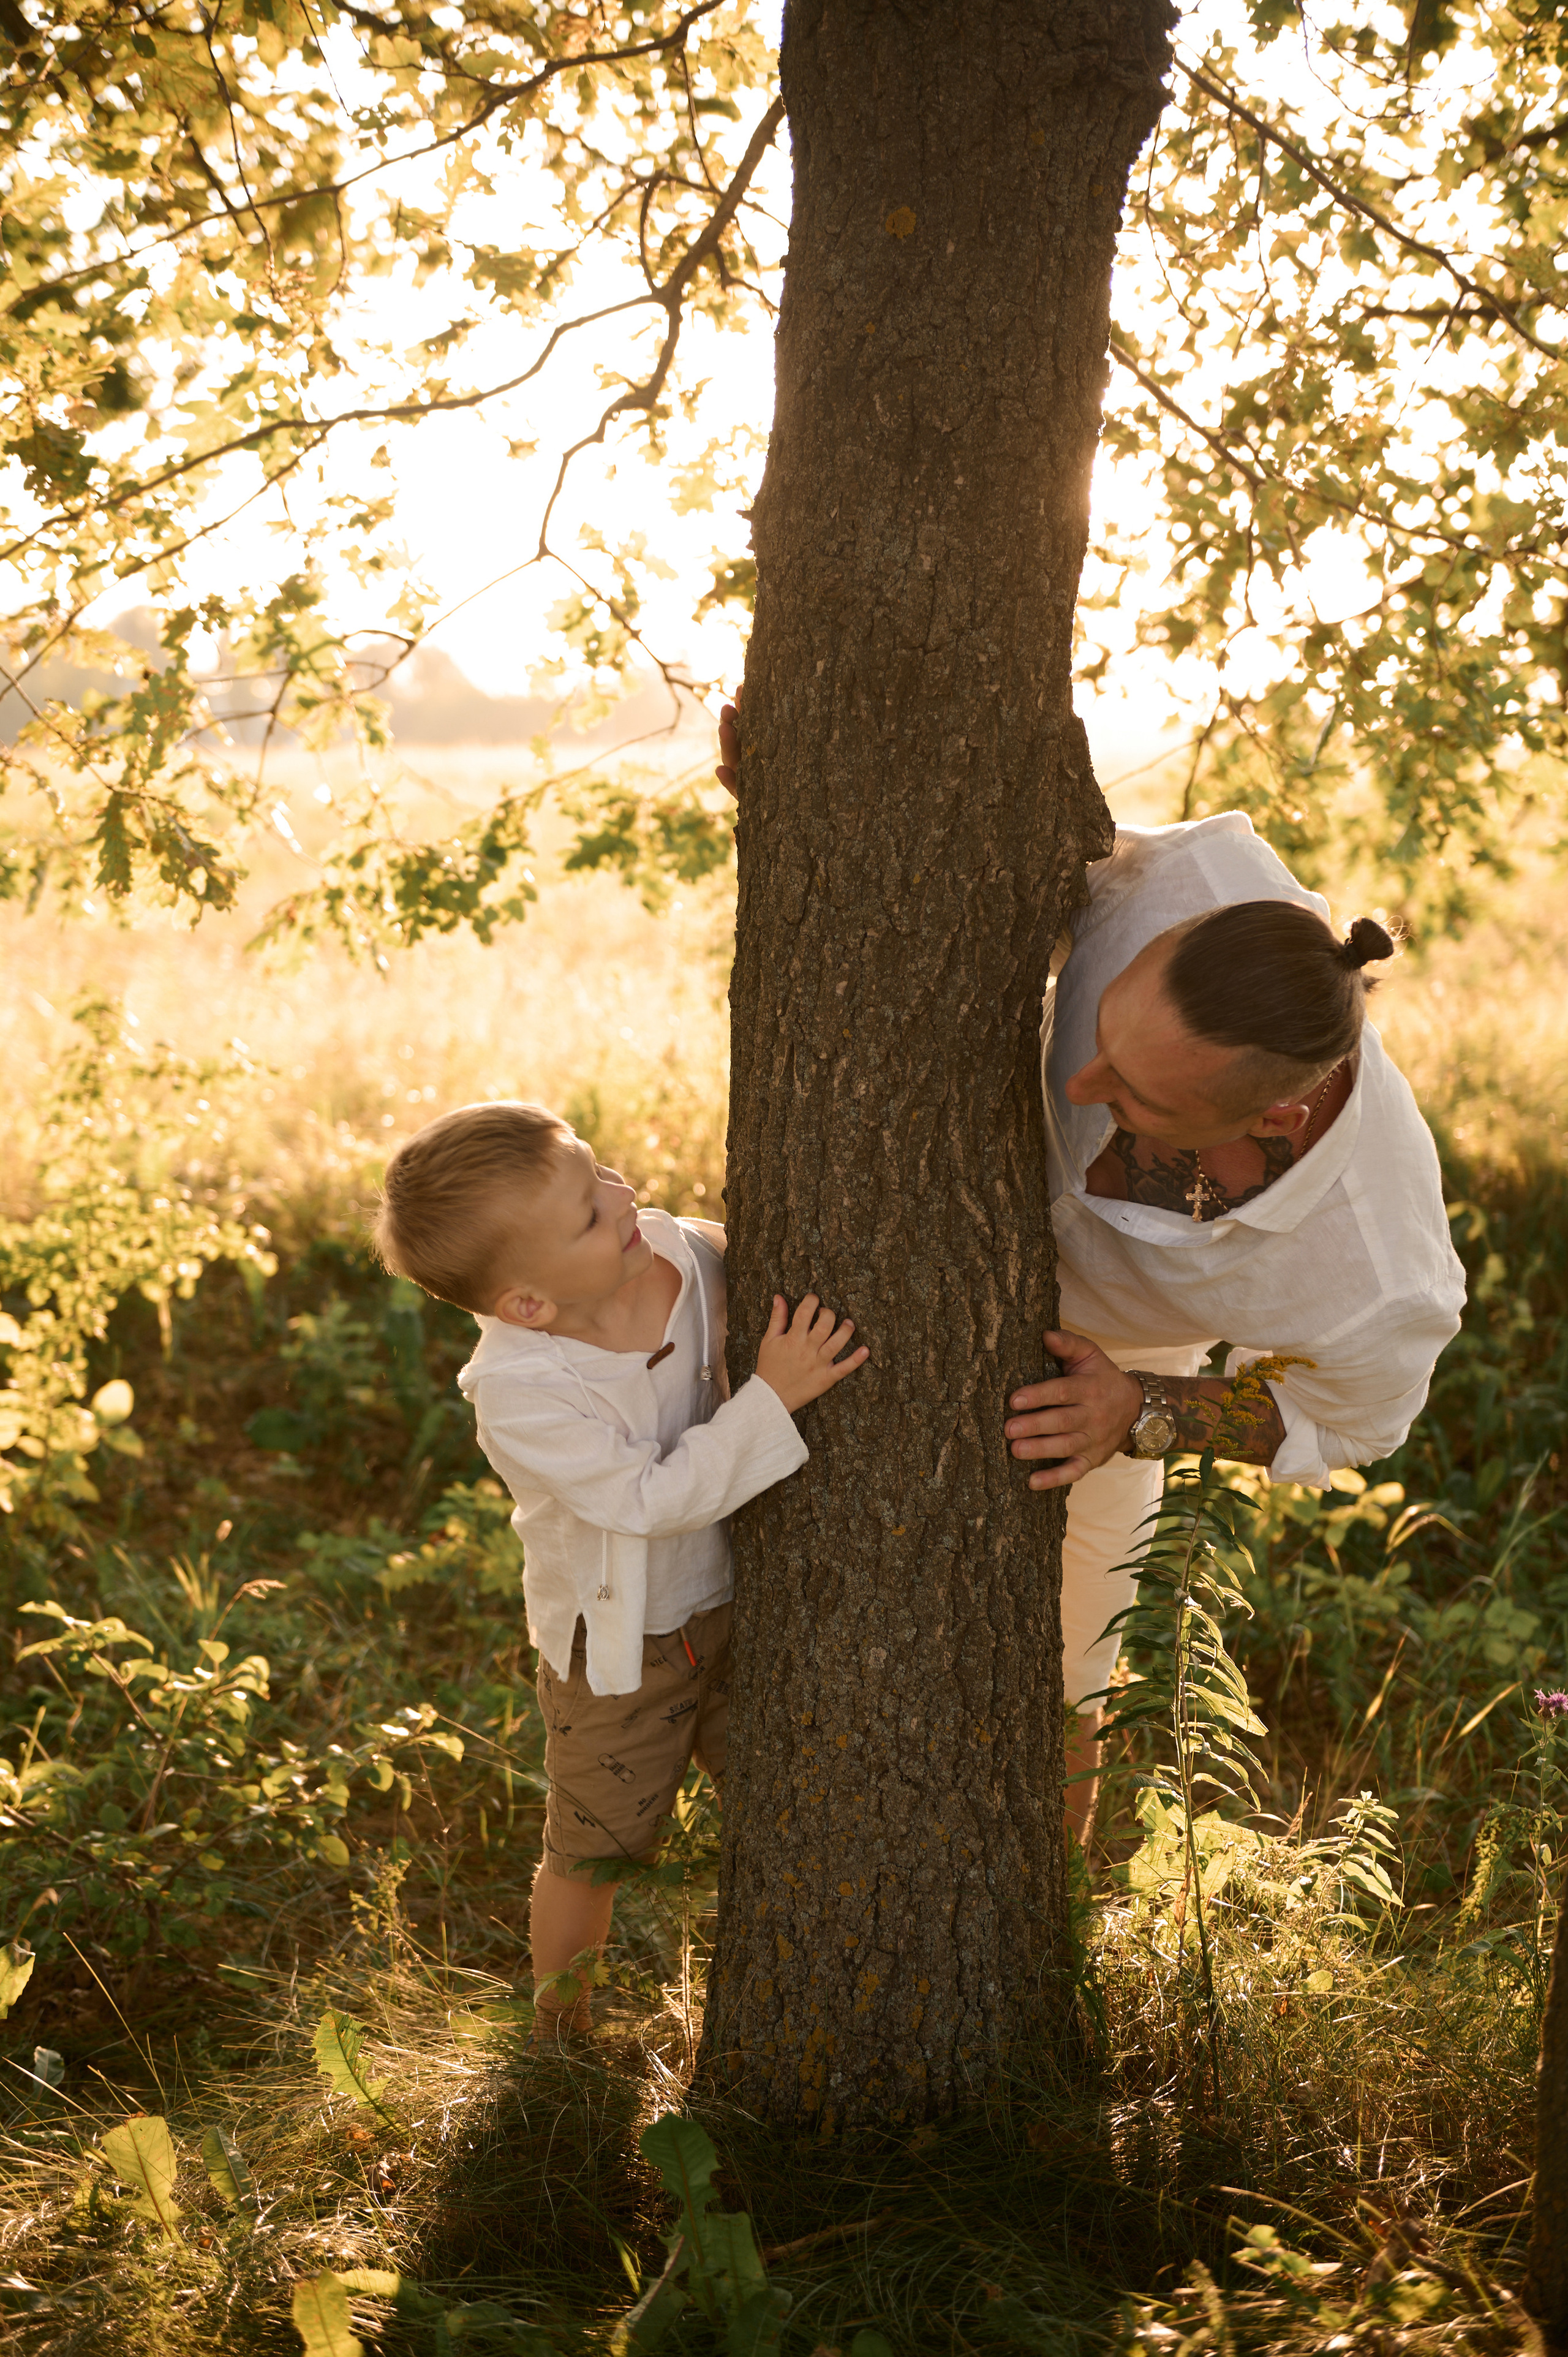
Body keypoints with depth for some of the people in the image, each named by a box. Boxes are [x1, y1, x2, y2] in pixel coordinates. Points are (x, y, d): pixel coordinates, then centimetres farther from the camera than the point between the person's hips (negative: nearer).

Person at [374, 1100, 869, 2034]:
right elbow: (655, 1497, -33)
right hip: (618, 1649, -4)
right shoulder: (518, 1391, -32)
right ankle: (559, 2021, 39)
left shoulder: (687, 1255, -17)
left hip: (732, 1600, 5)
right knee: (592, 1852, 13)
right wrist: (772, 1397, -38)